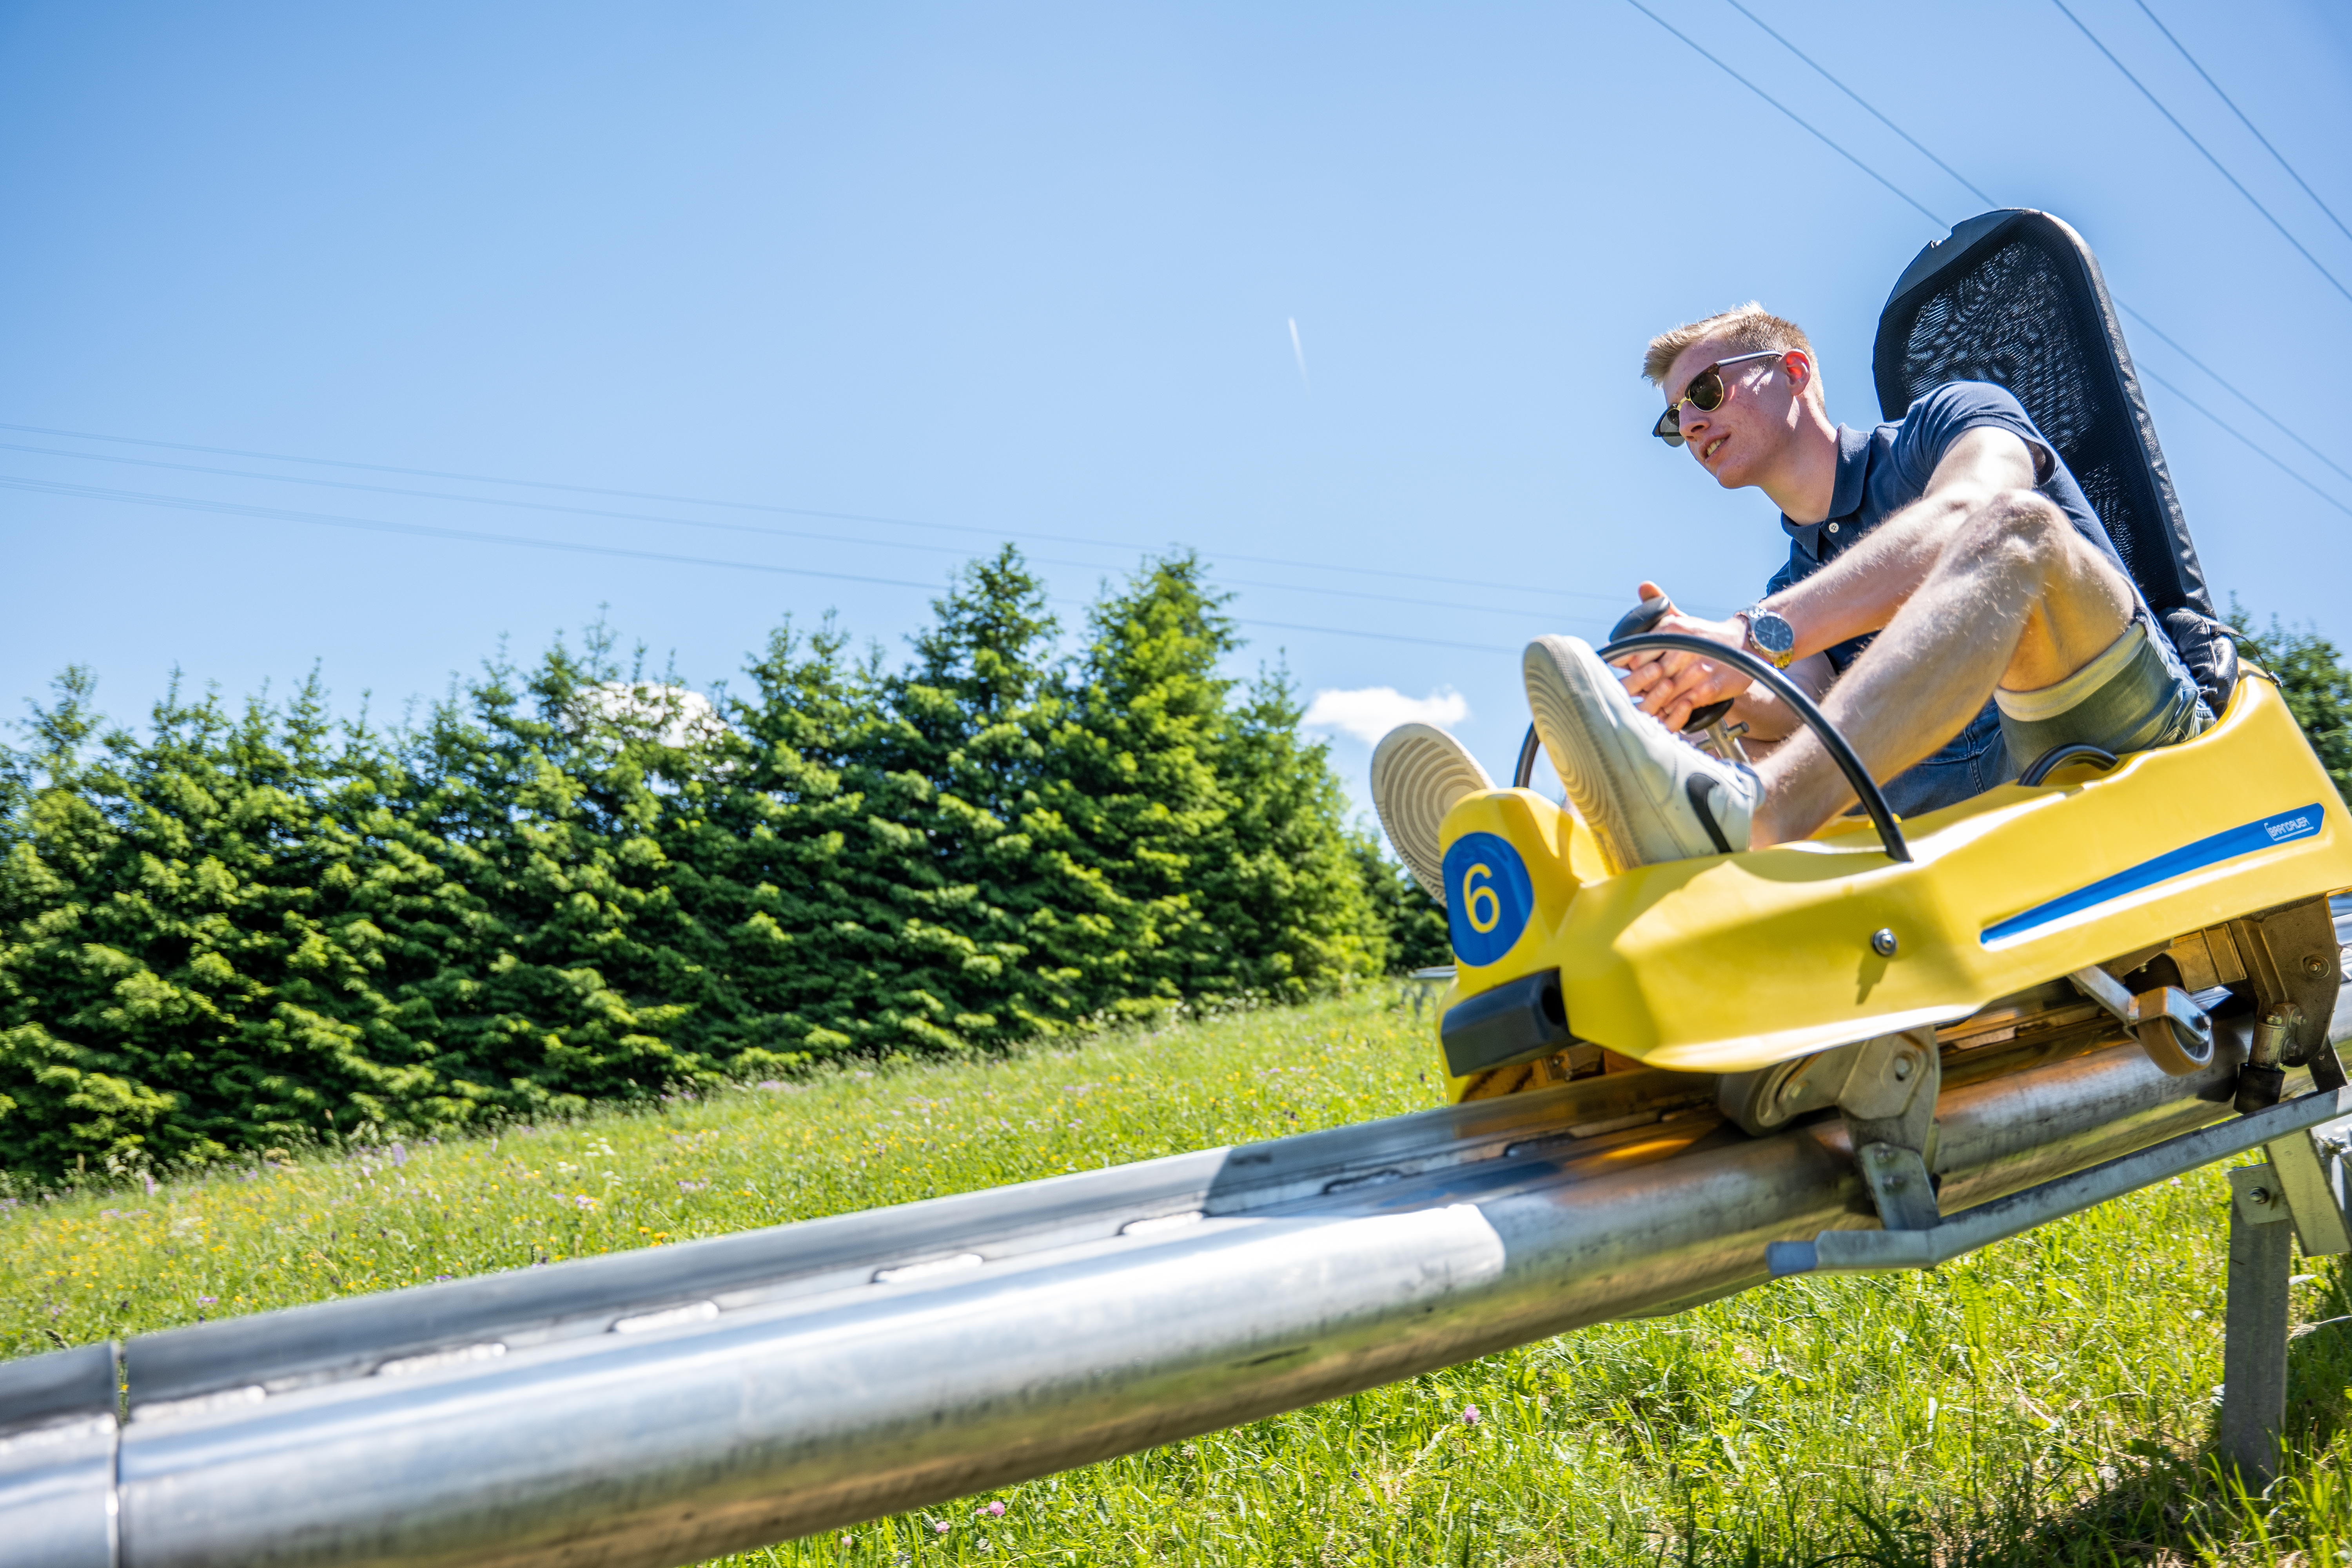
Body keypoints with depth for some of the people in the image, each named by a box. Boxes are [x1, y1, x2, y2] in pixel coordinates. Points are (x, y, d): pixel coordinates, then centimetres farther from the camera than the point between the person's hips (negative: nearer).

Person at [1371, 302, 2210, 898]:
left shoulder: (1956, 416, 7)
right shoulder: (1794, 586, 21)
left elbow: (1961, 523, -20)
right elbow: (1805, 723, -1)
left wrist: (1755, 636, -33)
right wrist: (1726, 687, -25)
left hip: (2128, 736, -5)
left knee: (2015, 527, -30)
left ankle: (1740, 818, -53)